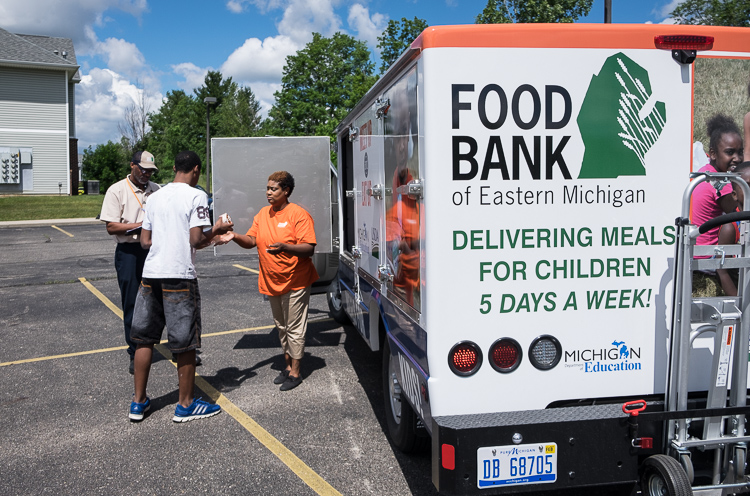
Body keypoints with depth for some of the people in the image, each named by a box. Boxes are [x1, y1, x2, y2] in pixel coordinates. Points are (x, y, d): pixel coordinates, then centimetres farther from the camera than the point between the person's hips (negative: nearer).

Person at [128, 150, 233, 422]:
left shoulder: (155, 197, 13)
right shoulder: (196, 196, -7)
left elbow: (145, 241, 14)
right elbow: (197, 240, -13)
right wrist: (216, 230, 4)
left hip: (151, 274, 7)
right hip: (180, 277, -6)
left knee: (144, 338, 14)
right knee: (185, 343, 5)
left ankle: (139, 402, 24)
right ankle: (185, 405, 15)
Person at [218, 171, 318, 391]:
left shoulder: (298, 214, -14)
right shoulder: (263, 213, 7)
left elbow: (309, 249, -20)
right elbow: (251, 240, 4)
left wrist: (285, 247, -35)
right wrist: (236, 237, -16)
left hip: (295, 282, -7)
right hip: (272, 282, 7)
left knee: (295, 328, 1)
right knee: (281, 327, 17)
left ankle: (295, 373, 11)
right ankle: (288, 366, 31)